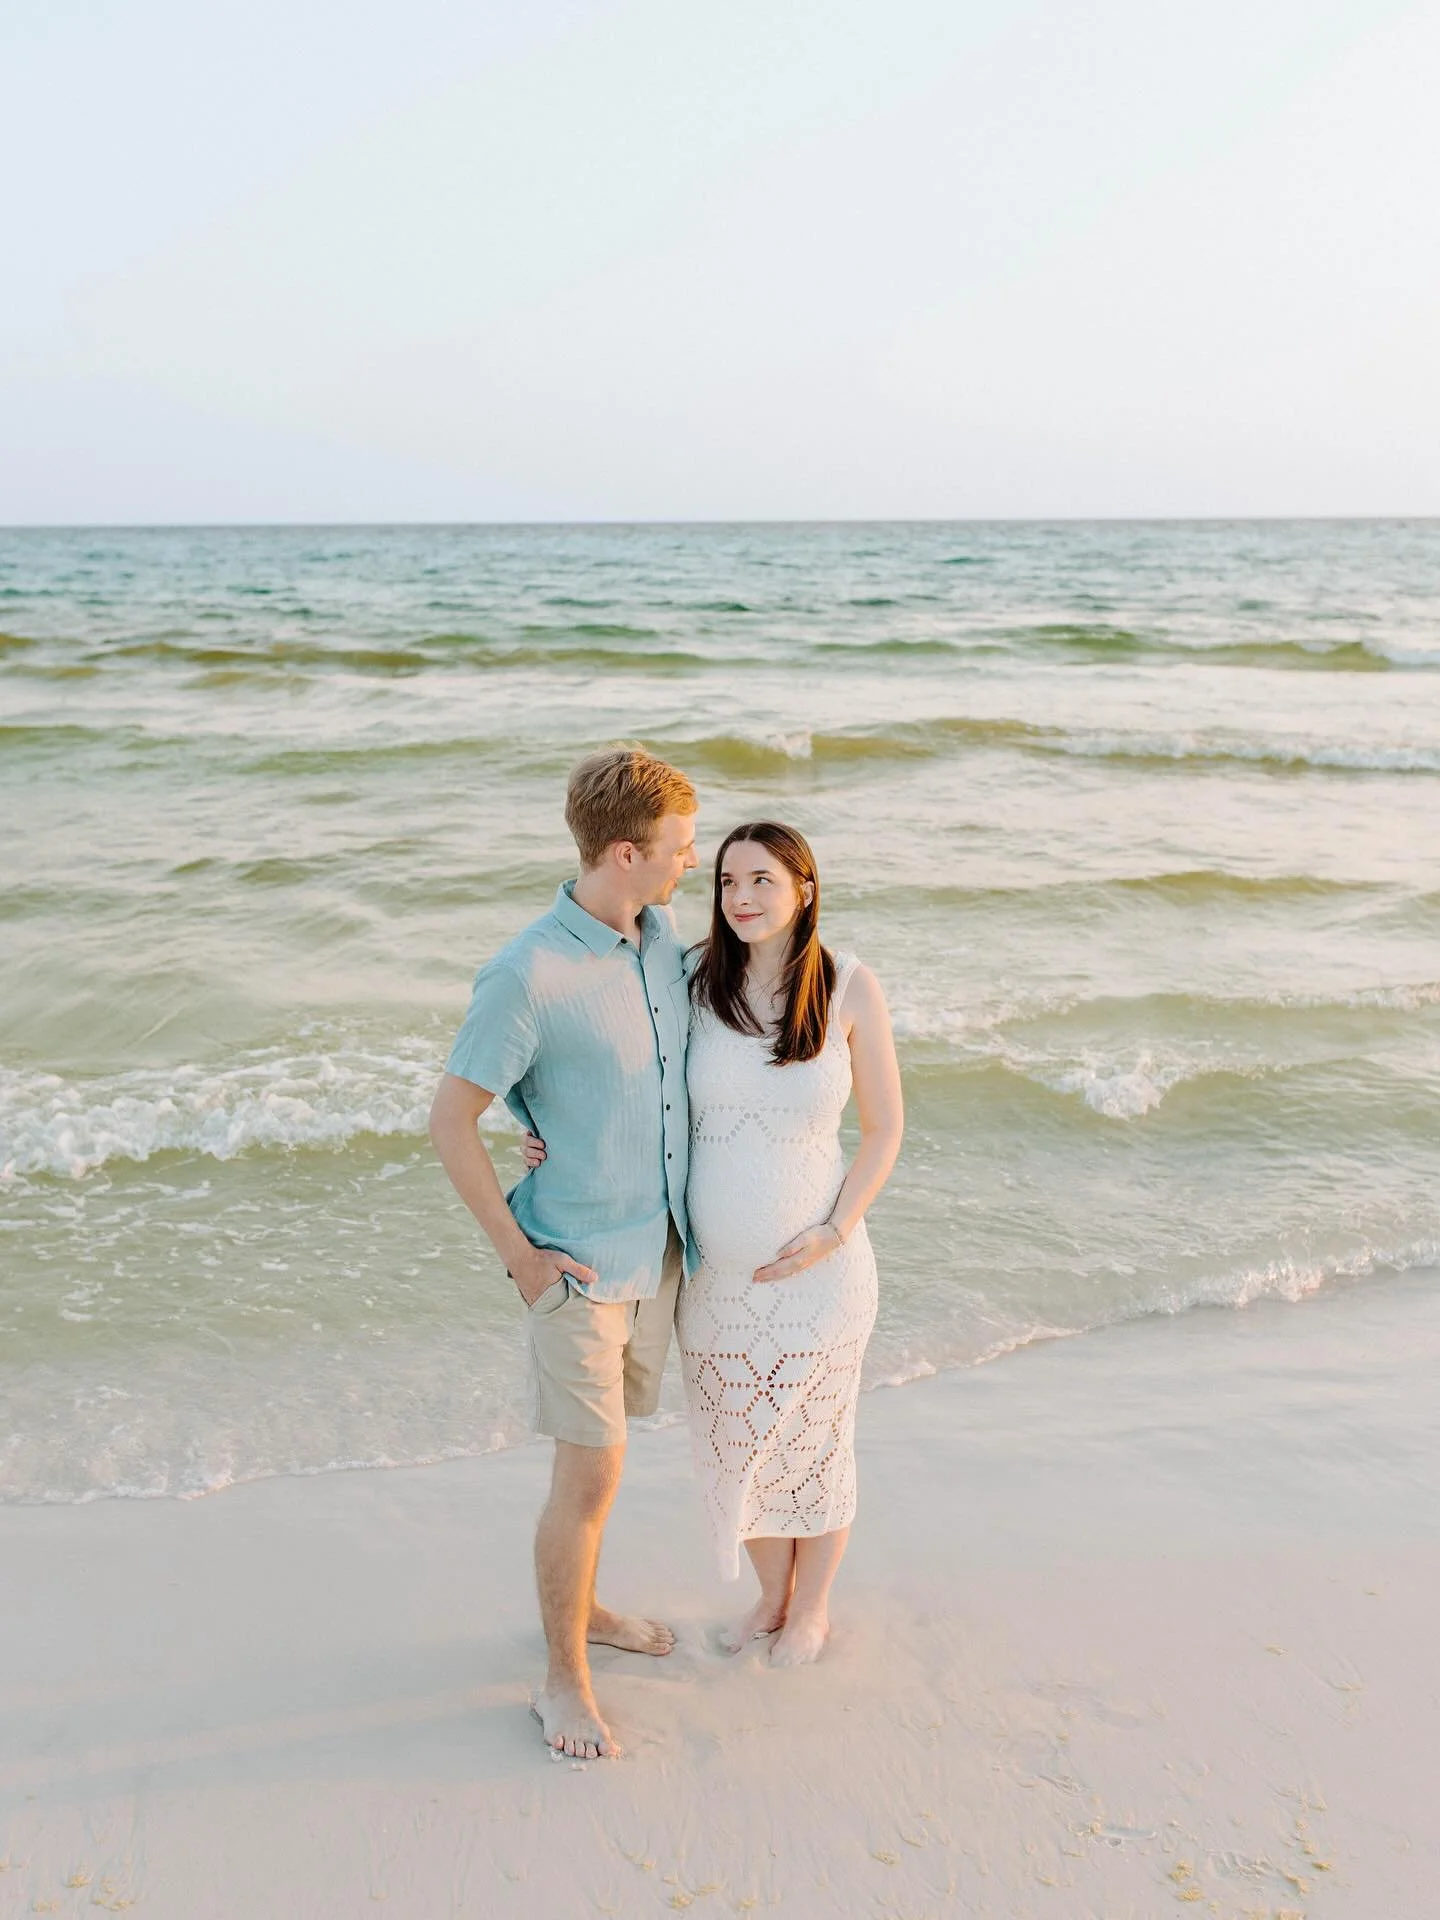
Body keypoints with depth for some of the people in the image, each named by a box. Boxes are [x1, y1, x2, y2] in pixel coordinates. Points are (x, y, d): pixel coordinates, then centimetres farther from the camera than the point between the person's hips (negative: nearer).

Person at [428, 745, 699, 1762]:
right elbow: (451, 1120, -17)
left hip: (657, 1245, 7)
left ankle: (581, 1605, 42)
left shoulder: (662, 932, -1)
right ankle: (565, 1677, 20)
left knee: (605, 1443, 22)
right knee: (591, 1472, 0)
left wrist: (690, 1203, 11)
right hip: (578, 1261, -7)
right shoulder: (529, 976, -24)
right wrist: (519, 1253, -14)